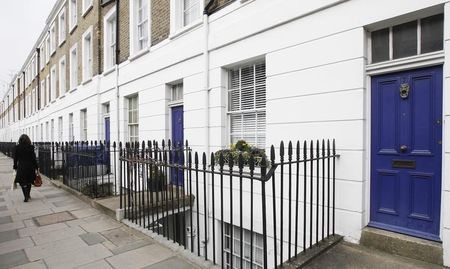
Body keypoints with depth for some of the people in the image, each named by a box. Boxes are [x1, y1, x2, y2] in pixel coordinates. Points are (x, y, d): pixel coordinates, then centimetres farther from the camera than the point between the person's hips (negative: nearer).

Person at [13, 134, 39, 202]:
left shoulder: (17, 147, -3)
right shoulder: (31, 147, -5)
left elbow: (15, 158, 2)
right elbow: (34, 158, -4)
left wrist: (15, 167, 12)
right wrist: (36, 168, 1)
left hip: (21, 167, -1)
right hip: (30, 166, 1)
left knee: (23, 182, 6)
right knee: (29, 182, 16)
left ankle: (26, 197, -4)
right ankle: (28, 195, 27)